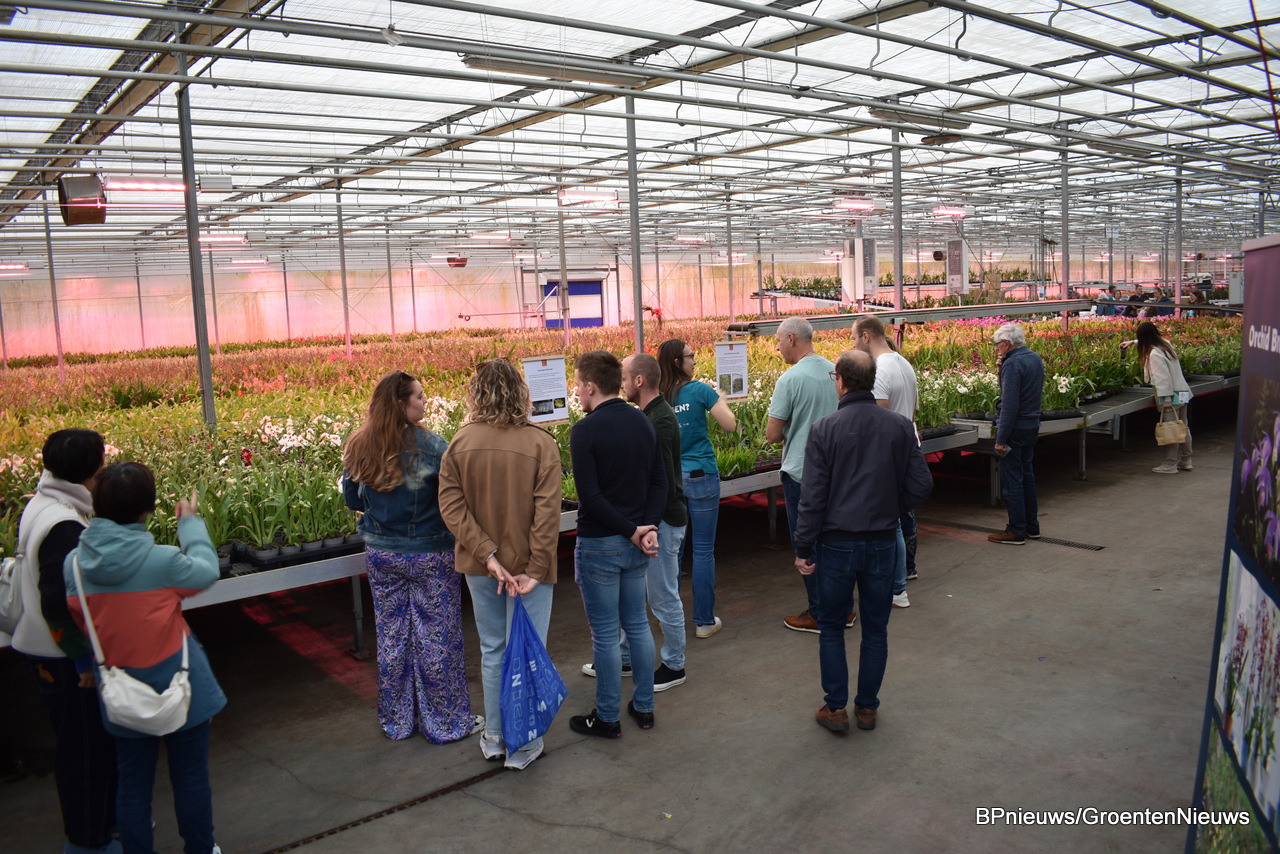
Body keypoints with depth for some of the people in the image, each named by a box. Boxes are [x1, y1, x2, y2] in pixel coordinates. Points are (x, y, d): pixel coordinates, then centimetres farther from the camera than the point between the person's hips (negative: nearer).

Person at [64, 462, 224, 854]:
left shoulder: (74, 562, -10)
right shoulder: (163, 560, -22)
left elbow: (76, 623, 1)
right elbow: (206, 572, -3)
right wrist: (191, 523, 7)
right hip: (179, 688, -3)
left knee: (133, 782, 19)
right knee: (190, 777, 15)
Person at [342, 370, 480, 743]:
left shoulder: (359, 448, -2)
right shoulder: (428, 444, -18)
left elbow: (352, 500, 11)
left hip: (380, 554, 5)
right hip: (429, 556, -5)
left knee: (392, 637, 16)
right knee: (436, 638, 8)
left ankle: (397, 719, 30)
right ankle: (446, 722, 21)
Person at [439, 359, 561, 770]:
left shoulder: (460, 443, -5)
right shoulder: (541, 443, -13)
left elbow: (451, 505, -10)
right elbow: (548, 512, -17)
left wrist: (487, 554, -11)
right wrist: (536, 568, -13)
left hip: (480, 566, 3)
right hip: (527, 565, -3)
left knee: (492, 650, 18)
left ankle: (494, 738, 31)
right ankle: (522, 746, 18)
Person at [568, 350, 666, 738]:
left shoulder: (586, 429, -17)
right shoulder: (643, 422, 4)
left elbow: (590, 496, -21)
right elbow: (659, 482, 3)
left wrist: (632, 531, -14)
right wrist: (648, 526, -6)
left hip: (599, 545, -7)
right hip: (637, 544, 7)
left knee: (605, 634, 5)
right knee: (637, 625, 17)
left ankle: (607, 717, 18)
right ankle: (644, 707, 28)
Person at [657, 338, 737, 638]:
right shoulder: (700, 390, -10)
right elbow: (730, 425, -9)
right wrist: (719, 398, 6)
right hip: (700, 478, -4)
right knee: (703, 550, 5)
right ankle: (704, 620, 11)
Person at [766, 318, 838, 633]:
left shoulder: (790, 379, -17)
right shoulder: (836, 371, 3)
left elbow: (772, 435, -15)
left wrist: (775, 418, 6)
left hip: (801, 474, -7)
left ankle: (818, 614, 13)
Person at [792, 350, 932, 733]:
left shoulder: (825, 429, -13)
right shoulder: (900, 426, -4)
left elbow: (813, 496, -13)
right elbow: (921, 485, 0)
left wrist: (804, 549, -4)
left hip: (837, 543, -2)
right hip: (883, 542, 3)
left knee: (831, 627, 13)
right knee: (875, 629, 15)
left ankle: (836, 708, 18)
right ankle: (867, 707, 25)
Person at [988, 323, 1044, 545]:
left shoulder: (1013, 364, -20)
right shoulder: (1036, 358, 9)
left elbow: (1010, 405, -24)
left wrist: (1001, 439, -21)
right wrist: (1003, 367, 6)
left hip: (1015, 428, -9)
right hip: (1032, 426, 9)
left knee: (1011, 479, -1)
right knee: (1027, 474, 19)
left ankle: (1017, 531, 5)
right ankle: (1032, 526, 27)